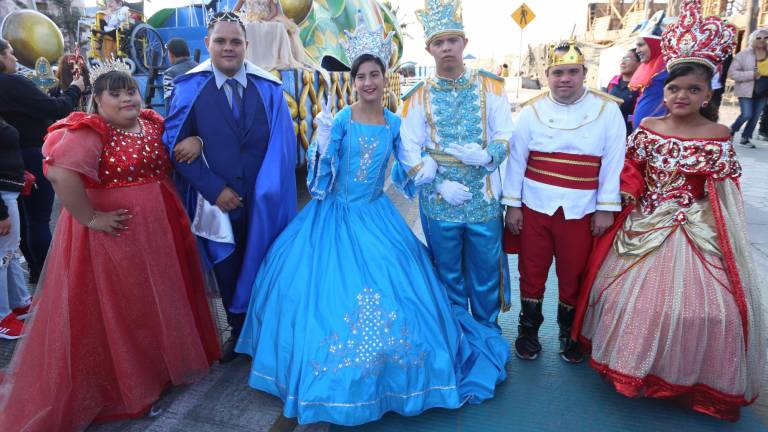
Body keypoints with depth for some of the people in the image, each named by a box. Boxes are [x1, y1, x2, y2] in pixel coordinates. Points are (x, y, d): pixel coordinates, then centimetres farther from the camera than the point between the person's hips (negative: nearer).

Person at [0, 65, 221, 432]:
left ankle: (165, 360, 40)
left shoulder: (153, 124, 7)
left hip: (159, 229, 7)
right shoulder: (88, 133, -16)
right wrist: (89, 218, -25)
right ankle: (125, 378, 26)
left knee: (160, 299, 19)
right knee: (118, 309, 7)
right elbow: (59, 173, -30)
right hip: (114, 235, -7)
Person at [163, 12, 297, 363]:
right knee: (227, 270, 14)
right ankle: (238, 330, 38)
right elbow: (175, 143, -7)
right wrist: (214, 189, -13)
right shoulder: (189, 87, -4)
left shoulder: (269, 87, -2)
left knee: (266, 266, 14)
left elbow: (281, 145, -7)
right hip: (218, 200, 0)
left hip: (263, 200, 1)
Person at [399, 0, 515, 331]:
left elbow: (506, 136, -1)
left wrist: (487, 156, -22)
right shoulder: (418, 96, 0)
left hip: (485, 200, 0)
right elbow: (410, 150, -4)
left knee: (486, 273, 12)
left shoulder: (490, 86, 1)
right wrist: (440, 186, -15)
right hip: (439, 202, 0)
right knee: (449, 274, 15)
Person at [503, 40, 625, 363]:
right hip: (534, 207, 1)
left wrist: (606, 208, -4)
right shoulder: (532, 111, 0)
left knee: (573, 275, 12)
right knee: (532, 272, 11)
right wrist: (512, 205, 0)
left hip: (581, 212, 0)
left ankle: (569, 332, 35)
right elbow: (516, 160, 1)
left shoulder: (607, 110, -2)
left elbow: (614, 162, -2)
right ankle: (528, 329, 31)